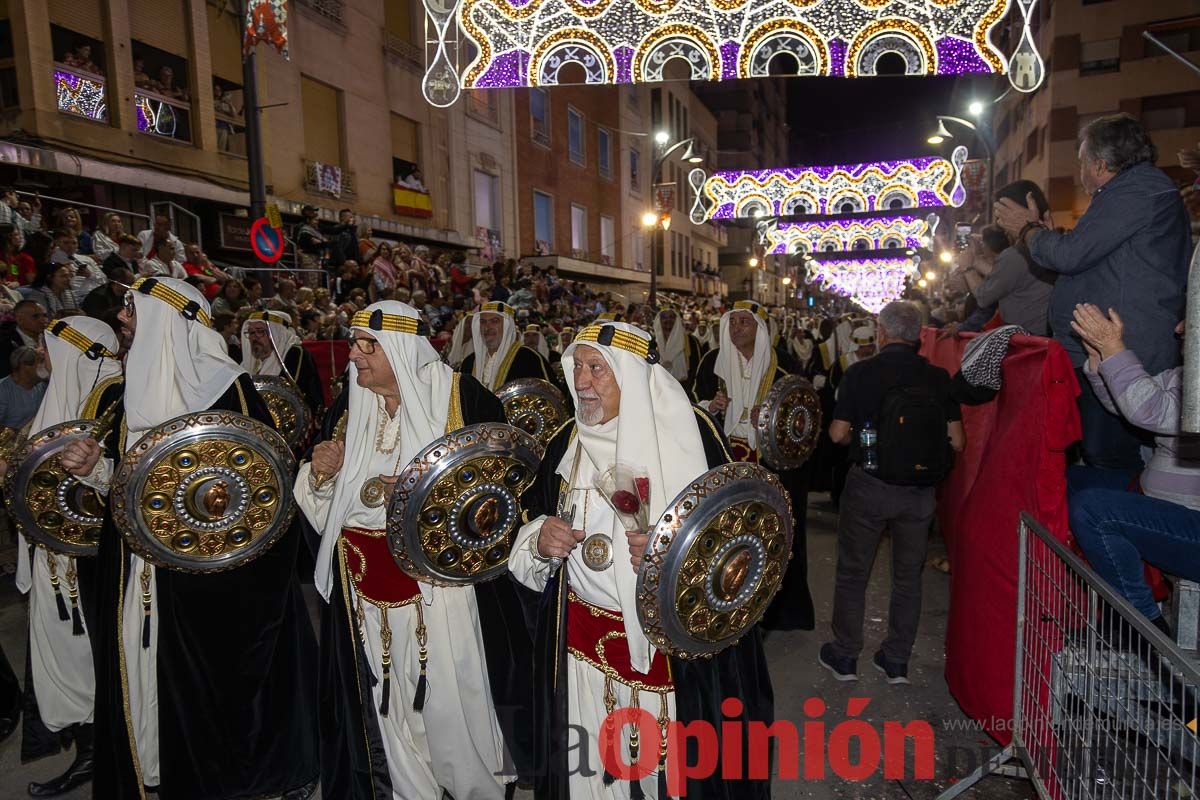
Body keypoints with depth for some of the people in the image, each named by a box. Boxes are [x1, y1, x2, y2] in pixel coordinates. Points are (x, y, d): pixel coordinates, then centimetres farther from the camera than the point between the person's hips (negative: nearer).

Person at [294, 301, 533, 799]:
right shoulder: (346, 410, 8)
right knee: (386, 711, 14)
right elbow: (322, 504, 16)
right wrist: (320, 474, -6)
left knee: (450, 701, 9)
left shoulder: (462, 397, -8)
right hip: (365, 591, 4)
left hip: (441, 585, -4)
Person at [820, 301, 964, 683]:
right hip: (921, 490, 3)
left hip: (869, 485, -2)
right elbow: (956, 441, -2)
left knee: (853, 571, 13)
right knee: (908, 575, 17)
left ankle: (844, 656, 24)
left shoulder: (861, 372, -11)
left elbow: (838, 433, -11)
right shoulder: (938, 377, -3)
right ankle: (897, 660, 28)